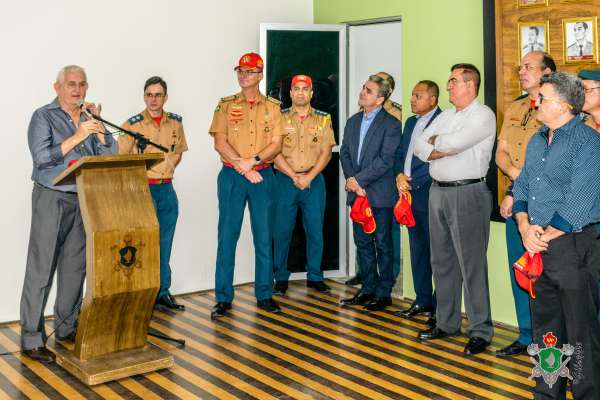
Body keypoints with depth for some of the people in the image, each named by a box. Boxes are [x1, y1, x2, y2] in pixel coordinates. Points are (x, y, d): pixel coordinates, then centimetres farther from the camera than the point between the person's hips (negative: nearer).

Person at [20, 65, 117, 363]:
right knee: (41, 270, -4)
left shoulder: (89, 117, 13)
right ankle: (31, 340, 1)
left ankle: (67, 328, 23)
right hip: (52, 199, -5)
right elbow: (41, 156, -14)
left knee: (75, 268, 10)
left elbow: (110, 154, 5)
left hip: (84, 200, 5)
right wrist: (77, 137, -18)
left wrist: (97, 125, -6)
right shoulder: (44, 117, -2)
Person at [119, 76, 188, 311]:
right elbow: (120, 158, -3)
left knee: (164, 244, 11)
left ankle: (162, 292, 21)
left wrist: (166, 170, 8)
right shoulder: (133, 124, -7)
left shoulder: (175, 122, 6)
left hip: (167, 189, 4)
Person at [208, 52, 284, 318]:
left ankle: (264, 294, 14)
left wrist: (253, 160, -15)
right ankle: (223, 298, 5)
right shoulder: (225, 105, 6)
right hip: (232, 176, -1)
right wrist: (243, 167, -13)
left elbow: (276, 144, 0)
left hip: (263, 176, 1)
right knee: (227, 236, -1)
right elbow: (220, 143, -3)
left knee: (264, 237, 5)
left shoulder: (272, 107, 9)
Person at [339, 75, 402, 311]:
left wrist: (358, 180, -15)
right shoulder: (353, 122, 13)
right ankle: (368, 288, 24)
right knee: (363, 242, 13)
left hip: (380, 194, -6)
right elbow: (344, 153, 9)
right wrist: (352, 182, -6)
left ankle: (383, 292, 13)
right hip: (357, 192, 6)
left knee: (382, 244, 3)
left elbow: (385, 160, -15)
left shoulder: (391, 124, -8)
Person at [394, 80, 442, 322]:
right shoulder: (411, 122, 17)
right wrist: (399, 175, 0)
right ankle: (422, 300, 24)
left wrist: (412, 182, -13)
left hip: (429, 196, -8)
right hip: (410, 195, 8)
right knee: (417, 250, 14)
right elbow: (400, 154, 19)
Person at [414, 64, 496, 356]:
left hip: (467, 193, -8)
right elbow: (418, 147, 8)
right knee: (442, 261, 13)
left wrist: (435, 141, 1)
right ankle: (446, 323, 24)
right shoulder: (445, 116, 17)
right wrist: (446, 149, -9)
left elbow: (453, 143, -19)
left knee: (472, 264, -5)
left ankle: (480, 330, 4)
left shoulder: (483, 115, -7)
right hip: (438, 190, 8)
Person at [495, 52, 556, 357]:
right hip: (514, 202, 7)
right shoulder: (513, 109, 16)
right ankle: (526, 337, 22)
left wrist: (518, 193, -12)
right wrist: (516, 172, -8)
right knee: (518, 270, 11)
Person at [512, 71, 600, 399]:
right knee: (544, 323, 16)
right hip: (538, 247, 8)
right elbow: (522, 187, 14)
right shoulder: (537, 141, 15)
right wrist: (525, 227, -3)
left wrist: (545, 236, -11)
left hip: (571, 246, -8)